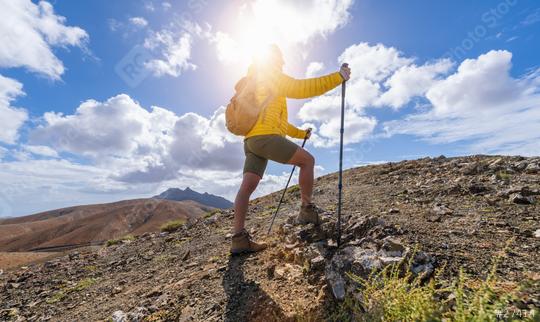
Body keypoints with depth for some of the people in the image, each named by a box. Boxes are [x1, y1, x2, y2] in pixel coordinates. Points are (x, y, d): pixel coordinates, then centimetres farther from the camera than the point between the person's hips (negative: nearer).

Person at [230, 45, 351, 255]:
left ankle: (239, 238, -2)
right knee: (307, 160, 1)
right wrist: (338, 77, -3)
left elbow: (278, 120, 35)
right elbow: (300, 89, -7)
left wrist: (301, 133, 35)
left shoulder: (254, 83, 35)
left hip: (251, 139, 9)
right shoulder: (269, 74, 8)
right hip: (264, 136, -9)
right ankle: (307, 209, 5)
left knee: (247, 186, -1)